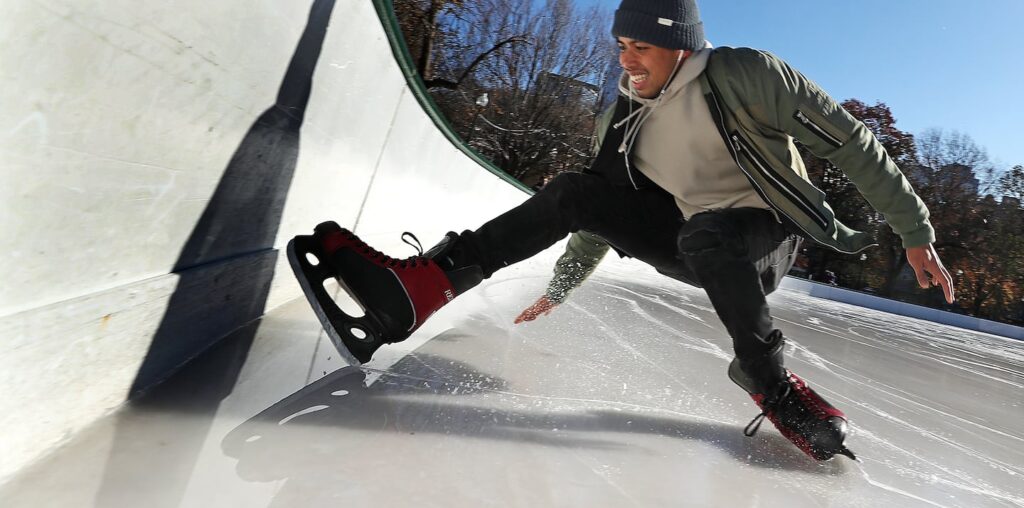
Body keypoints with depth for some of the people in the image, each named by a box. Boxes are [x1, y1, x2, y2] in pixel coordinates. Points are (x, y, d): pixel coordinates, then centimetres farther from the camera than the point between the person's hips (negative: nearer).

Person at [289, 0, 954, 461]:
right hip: (697, 247, 5)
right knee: (580, 190, -13)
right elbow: (601, 210, 13)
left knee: (706, 235, -39)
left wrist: (915, 231, -10)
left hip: (768, 234, -4)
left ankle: (771, 381, -19)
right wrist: (562, 286, 17)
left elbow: (845, 137, -11)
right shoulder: (628, 122, 2)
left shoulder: (742, 74, -15)